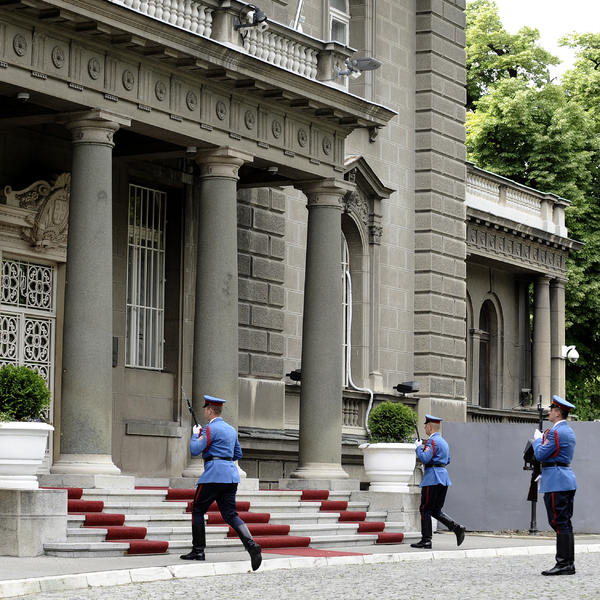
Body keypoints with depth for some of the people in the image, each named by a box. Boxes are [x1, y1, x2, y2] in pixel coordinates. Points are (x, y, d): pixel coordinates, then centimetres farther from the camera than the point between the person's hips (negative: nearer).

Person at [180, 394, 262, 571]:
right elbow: (238, 454, 26)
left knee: (197, 511, 8)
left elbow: (194, 450, -14)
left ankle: (198, 551, 10)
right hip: (231, 474, 8)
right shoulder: (231, 430, 18)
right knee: (230, 514, 3)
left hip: (214, 473, -8)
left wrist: (195, 434, 3)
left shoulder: (211, 429, -9)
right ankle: (251, 545, -19)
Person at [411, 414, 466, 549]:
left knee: (425, 510, -2)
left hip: (433, 478, -9)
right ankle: (457, 528, -4)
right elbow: (448, 460, 27)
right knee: (436, 511, 12)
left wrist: (418, 448, -6)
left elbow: (424, 459, -21)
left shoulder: (432, 441, -12)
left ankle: (426, 540, -1)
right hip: (444, 476, 9)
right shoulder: (443, 441, 18)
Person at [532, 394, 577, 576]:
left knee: (559, 523, -9)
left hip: (556, 484, -10)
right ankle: (569, 564, 11)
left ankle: (563, 564, -11)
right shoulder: (569, 431, 17)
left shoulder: (555, 432, -15)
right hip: (567, 480, 10)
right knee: (565, 523, 10)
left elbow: (540, 455, -14)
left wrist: (538, 439, 2)